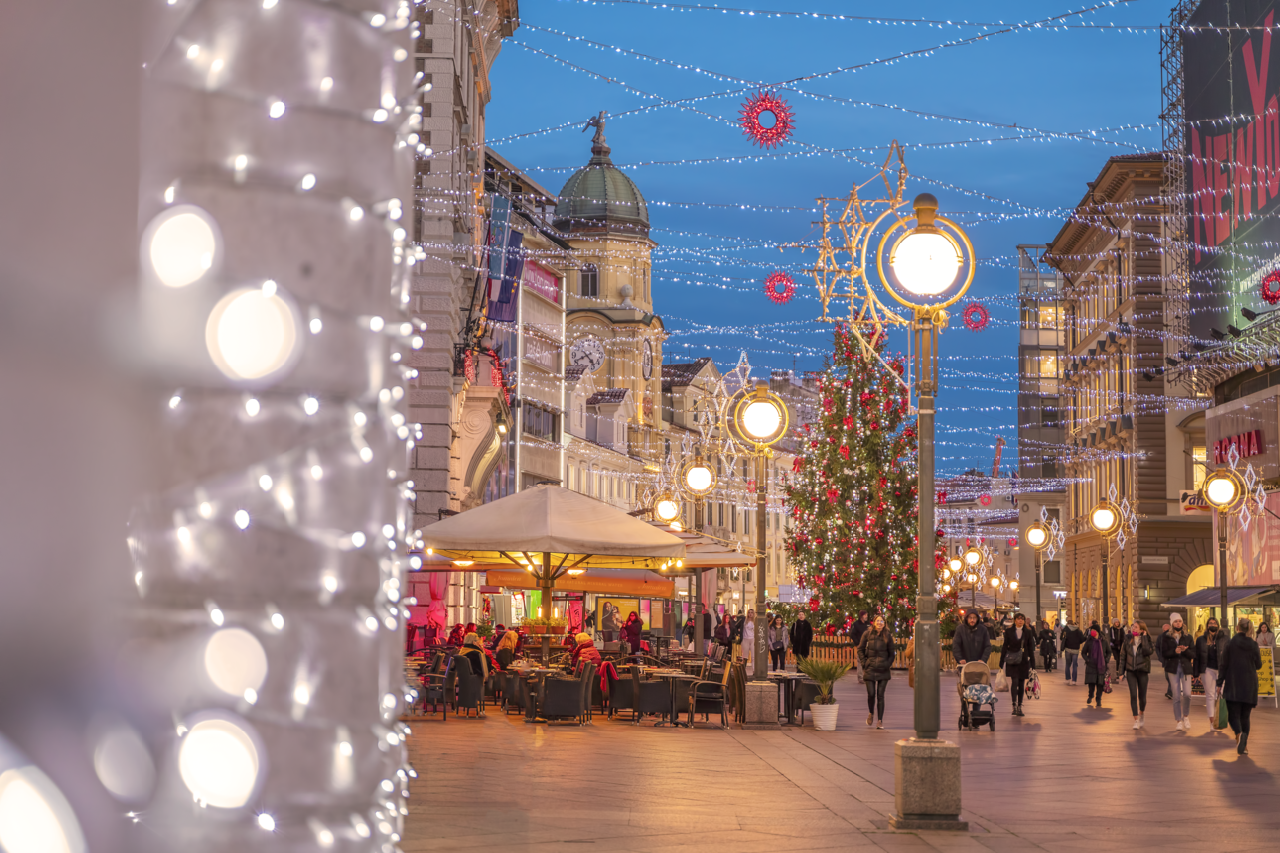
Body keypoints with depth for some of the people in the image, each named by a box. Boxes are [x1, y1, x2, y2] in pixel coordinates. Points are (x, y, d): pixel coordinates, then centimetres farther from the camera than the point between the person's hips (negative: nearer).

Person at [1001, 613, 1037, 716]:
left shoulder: (1028, 632, 5)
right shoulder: (1009, 631, 2)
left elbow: (1031, 648, 7)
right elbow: (1005, 647, 4)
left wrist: (1033, 664, 4)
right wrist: (1001, 662, 2)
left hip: (1024, 661, 2)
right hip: (1012, 661, -2)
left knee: (1021, 683, 5)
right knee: (1014, 682, -15)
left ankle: (1019, 707, 13)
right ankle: (1014, 706, -15)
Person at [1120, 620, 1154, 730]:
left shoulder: (1147, 640, -4)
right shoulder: (1127, 640, 3)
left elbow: (1148, 651, -23)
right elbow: (1123, 656, 7)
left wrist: (1144, 638, -17)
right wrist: (1121, 672, 3)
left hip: (1142, 671, -1)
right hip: (1130, 671, 1)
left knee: (1142, 696, 5)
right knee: (1133, 695, -8)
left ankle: (1142, 714, 34)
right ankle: (1136, 720, -5)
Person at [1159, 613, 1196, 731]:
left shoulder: (1187, 637, 9)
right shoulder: (1166, 638, 6)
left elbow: (1193, 654, 3)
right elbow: (1163, 653, -3)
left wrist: (1185, 650, -16)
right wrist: (1174, 651, -18)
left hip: (1185, 668, 1)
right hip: (1173, 669, -1)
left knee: (1187, 694, -12)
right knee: (1176, 697, -2)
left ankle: (1186, 716, 12)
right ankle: (1179, 721, 6)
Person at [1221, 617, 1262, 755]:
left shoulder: (1229, 644, -7)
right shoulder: (1253, 644, -2)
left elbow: (1223, 666, -4)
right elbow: (1258, 665, 7)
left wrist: (1220, 681, 8)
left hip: (1233, 685, -2)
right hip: (1249, 686, 2)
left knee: (1234, 715, 0)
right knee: (1245, 716, 12)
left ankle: (1239, 734, -31)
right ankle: (1244, 746, 4)